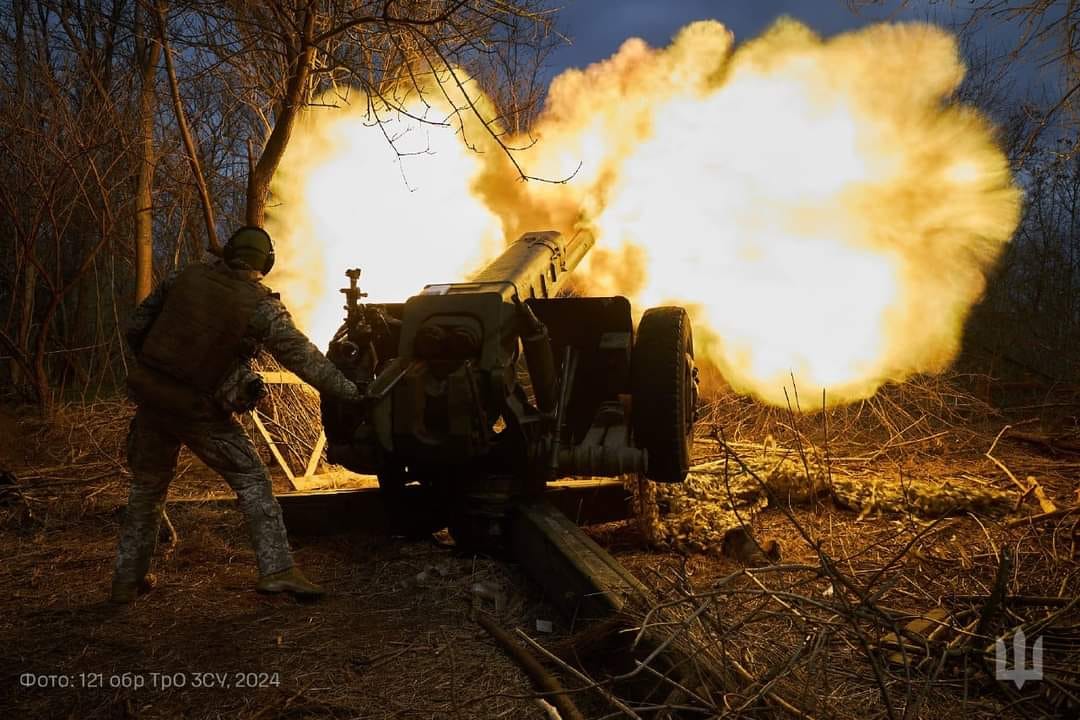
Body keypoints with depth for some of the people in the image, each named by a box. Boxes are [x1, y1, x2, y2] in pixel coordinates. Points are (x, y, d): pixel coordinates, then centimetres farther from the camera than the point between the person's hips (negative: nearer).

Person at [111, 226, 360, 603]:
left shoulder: (185, 277, 2)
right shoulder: (260, 306, -11)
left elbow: (136, 328, 8)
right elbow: (302, 356, -10)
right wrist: (350, 391, -5)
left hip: (150, 395, 5)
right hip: (198, 409, -5)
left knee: (147, 486, 20)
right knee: (252, 481, 4)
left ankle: (128, 578, 28)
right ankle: (277, 569, -6)